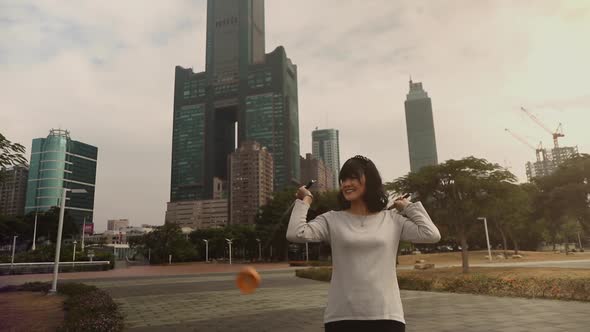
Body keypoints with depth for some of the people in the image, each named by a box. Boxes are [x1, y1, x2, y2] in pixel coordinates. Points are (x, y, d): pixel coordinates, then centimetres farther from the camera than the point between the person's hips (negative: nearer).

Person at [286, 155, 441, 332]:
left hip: (387, 315, 1)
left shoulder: (393, 219, 8)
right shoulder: (332, 220, 4)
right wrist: (305, 200, 3)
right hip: (341, 316, 0)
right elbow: (295, 234, -10)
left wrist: (408, 206, 9)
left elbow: (432, 235, -2)